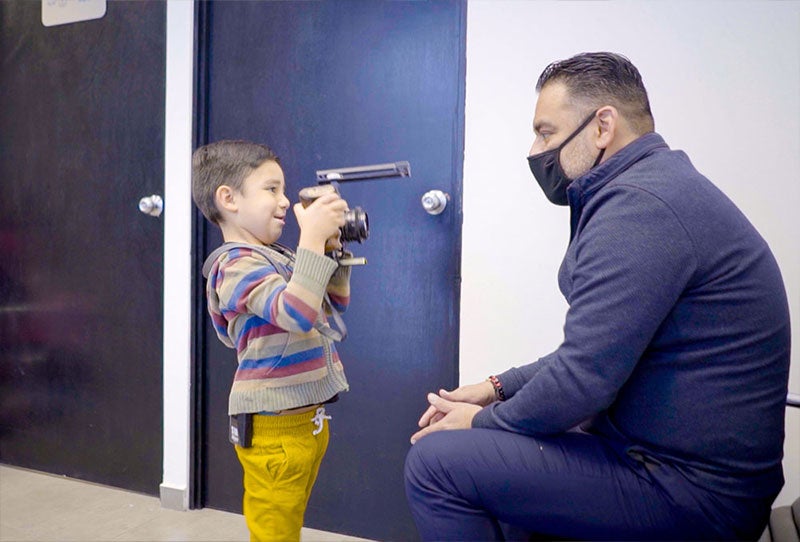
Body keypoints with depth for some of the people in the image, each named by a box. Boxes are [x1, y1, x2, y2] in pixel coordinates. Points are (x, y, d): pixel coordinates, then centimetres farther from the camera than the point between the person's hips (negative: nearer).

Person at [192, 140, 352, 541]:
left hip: (308, 418, 9)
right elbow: (297, 314, -33)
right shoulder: (237, 263, -17)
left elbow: (336, 303, 20)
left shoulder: (280, 256, 11)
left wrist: (332, 249, 7)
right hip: (274, 426, -9)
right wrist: (313, 237, -31)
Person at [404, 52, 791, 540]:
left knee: (435, 462, -14)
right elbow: (594, 352, 16)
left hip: (690, 487, -10)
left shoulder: (638, 206, -22)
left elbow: (582, 379, -26)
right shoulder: (658, 185, 13)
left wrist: (485, 422, -7)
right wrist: (497, 388, 10)